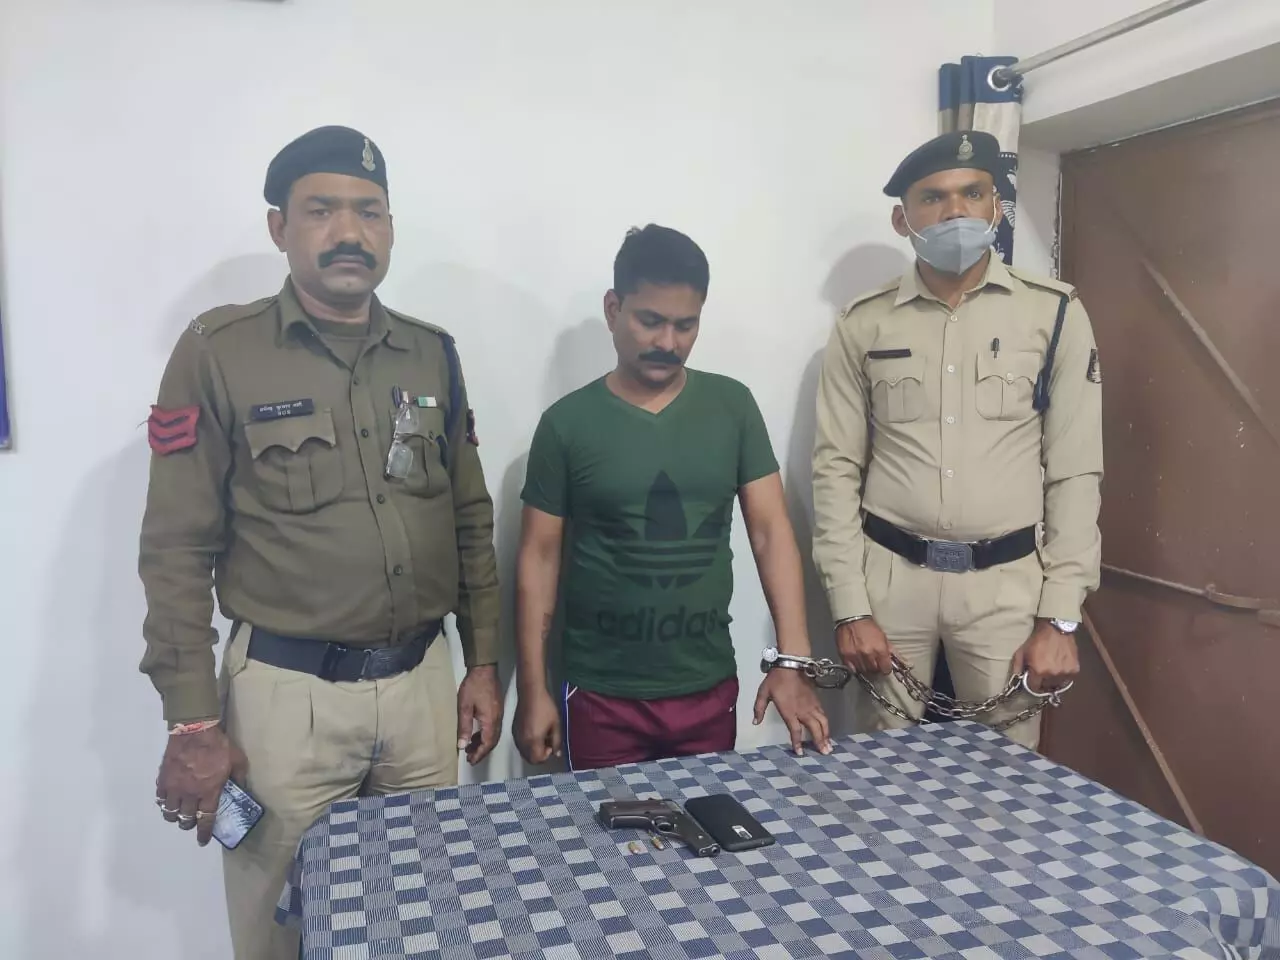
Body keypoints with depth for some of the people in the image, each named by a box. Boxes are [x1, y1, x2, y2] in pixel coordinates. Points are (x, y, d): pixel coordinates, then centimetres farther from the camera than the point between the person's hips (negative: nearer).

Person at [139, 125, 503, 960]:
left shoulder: (433, 354, 5)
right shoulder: (218, 353, -7)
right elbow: (178, 553, -7)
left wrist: (483, 663, 8)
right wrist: (192, 723, -9)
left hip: (423, 681, 4)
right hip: (287, 691, -3)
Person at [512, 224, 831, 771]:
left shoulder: (733, 406, 0)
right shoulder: (567, 422, -5)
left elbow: (770, 531, -2)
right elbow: (539, 556, -2)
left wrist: (792, 661, -11)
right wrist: (532, 691, -5)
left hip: (710, 689, 2)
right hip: (602, 696, -2)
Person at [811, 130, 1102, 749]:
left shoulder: (1056, 314, 0)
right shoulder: (863, 324, 2)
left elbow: (1076, 472, 0)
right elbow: (836, 468, 1)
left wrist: (1059, 617, -5)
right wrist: (849, 606, -5)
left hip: (1005, 579, 0)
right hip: (888, 576, 1)